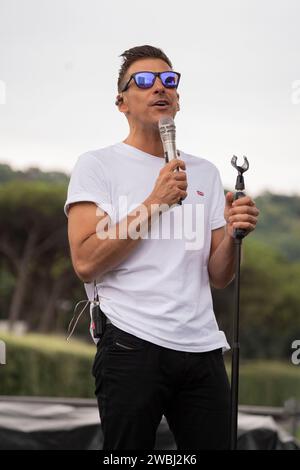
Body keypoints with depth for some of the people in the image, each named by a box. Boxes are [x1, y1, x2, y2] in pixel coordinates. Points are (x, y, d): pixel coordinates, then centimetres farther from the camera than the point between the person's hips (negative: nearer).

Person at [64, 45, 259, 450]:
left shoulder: (205, 172, 16)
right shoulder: (97, 165, 2)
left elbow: (217, 278, 15)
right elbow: (85, 263, -10)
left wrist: (232, 234, -6)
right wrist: (155, 201, -12)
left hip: (203, 348, 5)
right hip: (132, 344, -4)